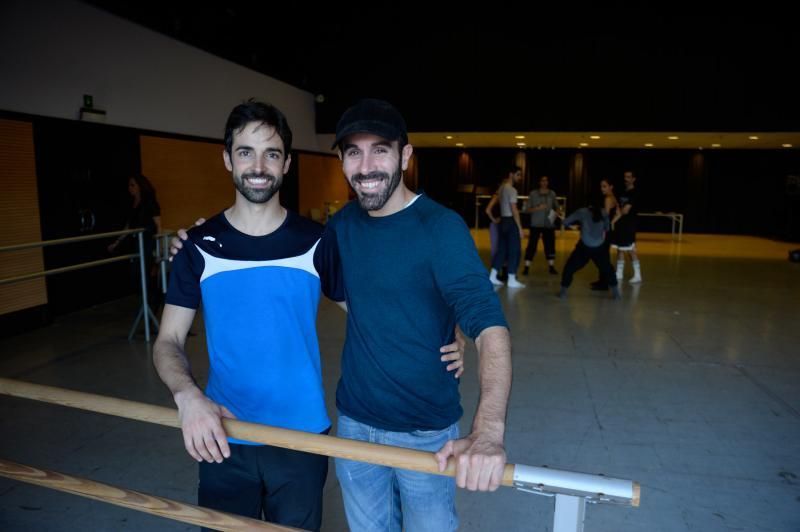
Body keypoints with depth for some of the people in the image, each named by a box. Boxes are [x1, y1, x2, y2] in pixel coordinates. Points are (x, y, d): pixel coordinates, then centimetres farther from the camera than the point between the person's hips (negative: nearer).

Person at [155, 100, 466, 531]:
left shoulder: (314, 242, -5)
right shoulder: (200, 246, -4)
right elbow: (168, 342, -2)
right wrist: (187, 395, -23)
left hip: (302, 438, 0)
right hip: (223, 439, 0)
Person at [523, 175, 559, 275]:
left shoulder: (552, 194, 6)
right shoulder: (533, 194, -1)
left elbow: (556, 207, 15)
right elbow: (528, 209, -2)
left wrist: (556, 213, -6)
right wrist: (538, 208, -18)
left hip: (549, 225, 3)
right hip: (536, 224, -3)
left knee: (550, 245, 6)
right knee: (532, 246, -4)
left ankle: (551, 267, 17)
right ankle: (526, 267, 1)